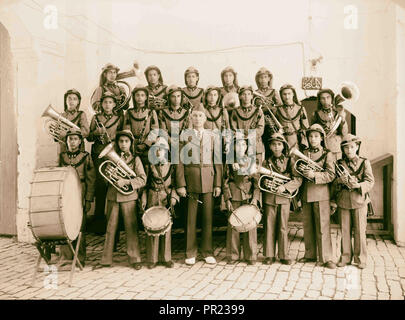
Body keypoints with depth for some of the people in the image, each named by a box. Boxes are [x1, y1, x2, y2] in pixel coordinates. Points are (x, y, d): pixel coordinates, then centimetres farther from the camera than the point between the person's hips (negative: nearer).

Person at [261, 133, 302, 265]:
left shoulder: (290, 161, 3)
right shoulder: (266, 162, 7)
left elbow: (298, 179, -6)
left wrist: (285, 187, -16)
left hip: (284, 197, -1)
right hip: (269, 198, 1)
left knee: (283, 227, 5)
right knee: (269, 227, 5)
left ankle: (284, 255, 18)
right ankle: (269, 255, 16)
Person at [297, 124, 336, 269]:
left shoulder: (327, 154, 0)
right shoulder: (304, 153, 13)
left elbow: (331, 175, -10)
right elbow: (298, 172, 21)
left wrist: (314, 175, -22)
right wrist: (301, 171, -1)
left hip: (321, 194, -4)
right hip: (306, 194, 5)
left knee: (322, 227, -2)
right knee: (307, 226, 11)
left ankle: (326, 258, 7)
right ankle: (310, 255, 23)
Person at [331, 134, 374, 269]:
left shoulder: (364, 162, 3)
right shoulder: (339, 163, 8)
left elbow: (370, 181, -3)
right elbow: (333, 182, 11)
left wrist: (358, 185, -21)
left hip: (359, 199, -2)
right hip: (343, 200, 2)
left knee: (359, 230, 3)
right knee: (345, 230, 7)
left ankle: (360, 259, 17)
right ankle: (346, 257, 20)